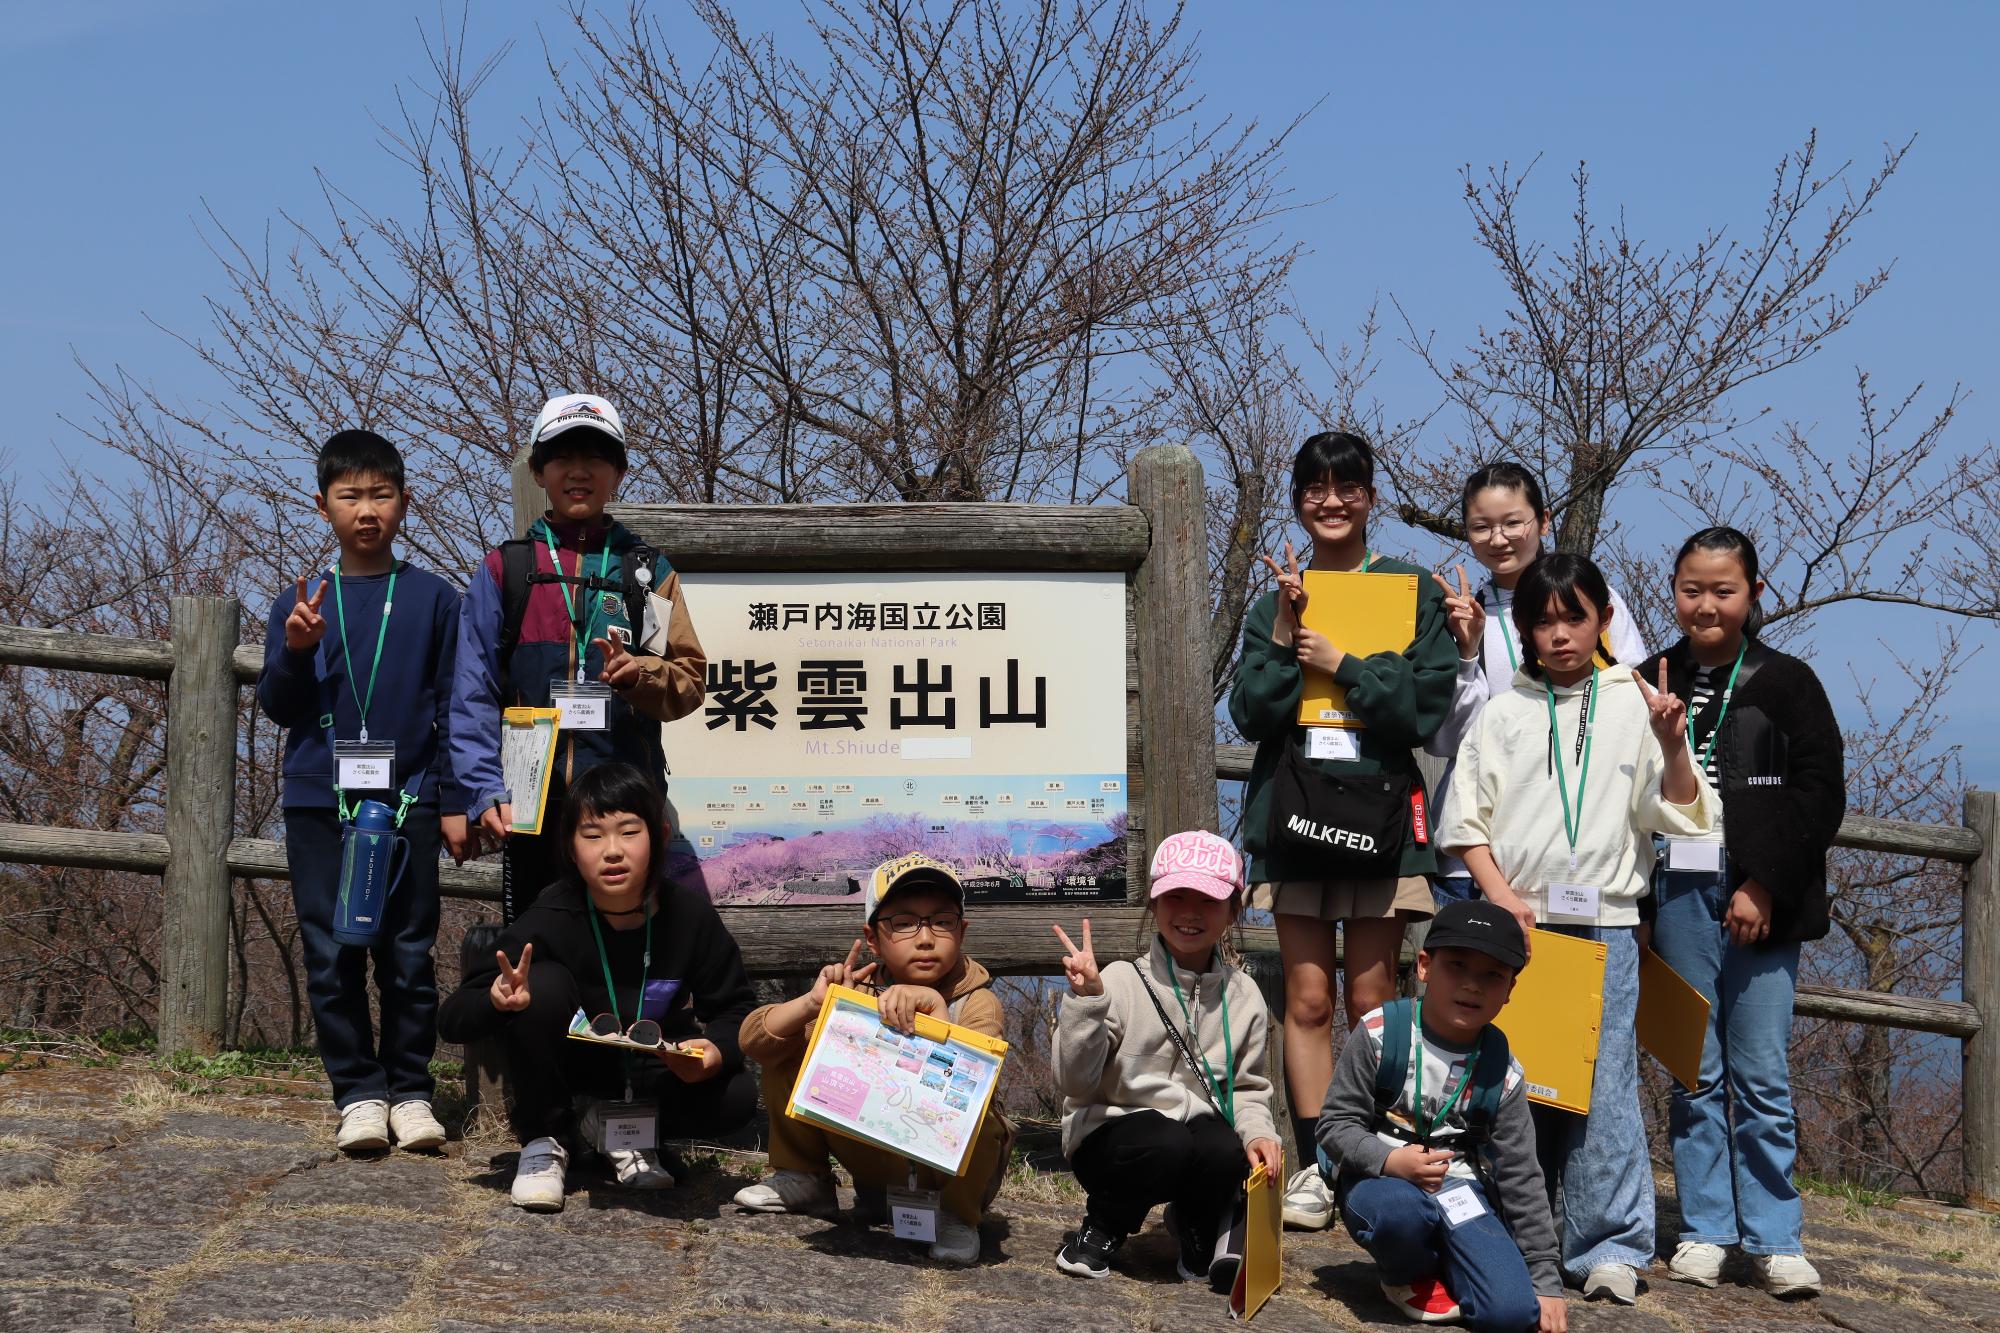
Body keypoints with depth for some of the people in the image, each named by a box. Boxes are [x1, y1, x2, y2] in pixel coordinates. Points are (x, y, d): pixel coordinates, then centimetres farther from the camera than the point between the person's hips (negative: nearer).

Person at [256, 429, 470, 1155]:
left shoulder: (433, 599, 3)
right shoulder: (300, 601, 6)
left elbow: (452, 707, 4)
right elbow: (276, 707, 8)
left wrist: (454, 801, 0)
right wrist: (295, 651, -12)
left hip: (407, 801, -1)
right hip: (319, 802, 2)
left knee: (408, 954, 2)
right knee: (331, 957, 3)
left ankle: (410, 1091, 11)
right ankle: (359, 1093, 11)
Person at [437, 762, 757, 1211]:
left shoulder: (689, 914, -20)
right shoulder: (553, 920, -25)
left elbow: (735, 1008, -8)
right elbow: (452, 1018, -25)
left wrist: (717, 1050, -32)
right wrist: (496, 1000, -48)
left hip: (656, 1069, 2)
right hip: (570, 1066, -1)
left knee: (737, 1097, -26)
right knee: (542, 985, -31)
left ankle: (618, 1128, 2)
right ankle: (543, 1140, -12)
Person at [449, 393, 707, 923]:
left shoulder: (648, 571, 13)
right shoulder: (503, 570, 10)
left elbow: (690, 679, 9)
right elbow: (473, 694, 3)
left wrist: (640, 673, -13)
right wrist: (487, 792, -9)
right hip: (532, 803, 0)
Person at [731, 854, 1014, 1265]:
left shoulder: (977, 1003, -16)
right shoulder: (859, 988, -7)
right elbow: (754, 1040, -14)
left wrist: (935, 1010, -48)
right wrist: (814, 1003, -31)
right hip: (871, 1150, 3)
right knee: (789, 1055, -9)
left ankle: (955, 1216, -8)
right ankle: (801, 1178, 9)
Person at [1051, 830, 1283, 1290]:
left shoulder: (1243, 996, 3)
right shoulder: (1122, 982, -11)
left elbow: (1247, 1086, 11)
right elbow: (1075, 1083, -15)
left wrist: (1257, 1132, -11)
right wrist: (1086, 1003, -28)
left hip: (1199, 1122, 3)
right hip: (1110, 1132, -3)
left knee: (1229, 1154, -31)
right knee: (1167, 1145, -36)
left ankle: (1199, 1234, 6)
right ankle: (1102, 1229, -3)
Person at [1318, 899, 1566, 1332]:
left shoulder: (1501, 1072, -2)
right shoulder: (1381, 1034, -10)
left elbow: (1521, 1177, 2)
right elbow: (1336, 1125, -8)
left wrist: (1546, 1279, 0)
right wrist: (1389, 1160, -30)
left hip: (1459, 1187, 2)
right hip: (1382, 1181, -2)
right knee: (1399, 1209, -40)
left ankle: (1437, 1269, 14)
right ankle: (1409, 1275, -3)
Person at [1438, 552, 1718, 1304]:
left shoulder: (1632, 705, 5)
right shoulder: (1504, 713, 7)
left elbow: (1677, 814, 3)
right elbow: (1465, 819, 6)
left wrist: (1672, 745, -13)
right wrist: (1499, 894, -6)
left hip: (1604, 924, -1)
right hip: (1517, 922, 1)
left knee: (1604, 1082, -5)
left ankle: (1608, 1245, 1)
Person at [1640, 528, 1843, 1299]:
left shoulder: (1787, 684, 4)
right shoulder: (1654, 683, 10)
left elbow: (1821, 797, -1)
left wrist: (1767, 888, -8)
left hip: (1761, 899, -2)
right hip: (1680, 895, 2)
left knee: (1762, 1076, -2)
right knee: (1696, 1072, 5)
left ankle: (1774, 1238, 6)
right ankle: (1704, 1231, 11)